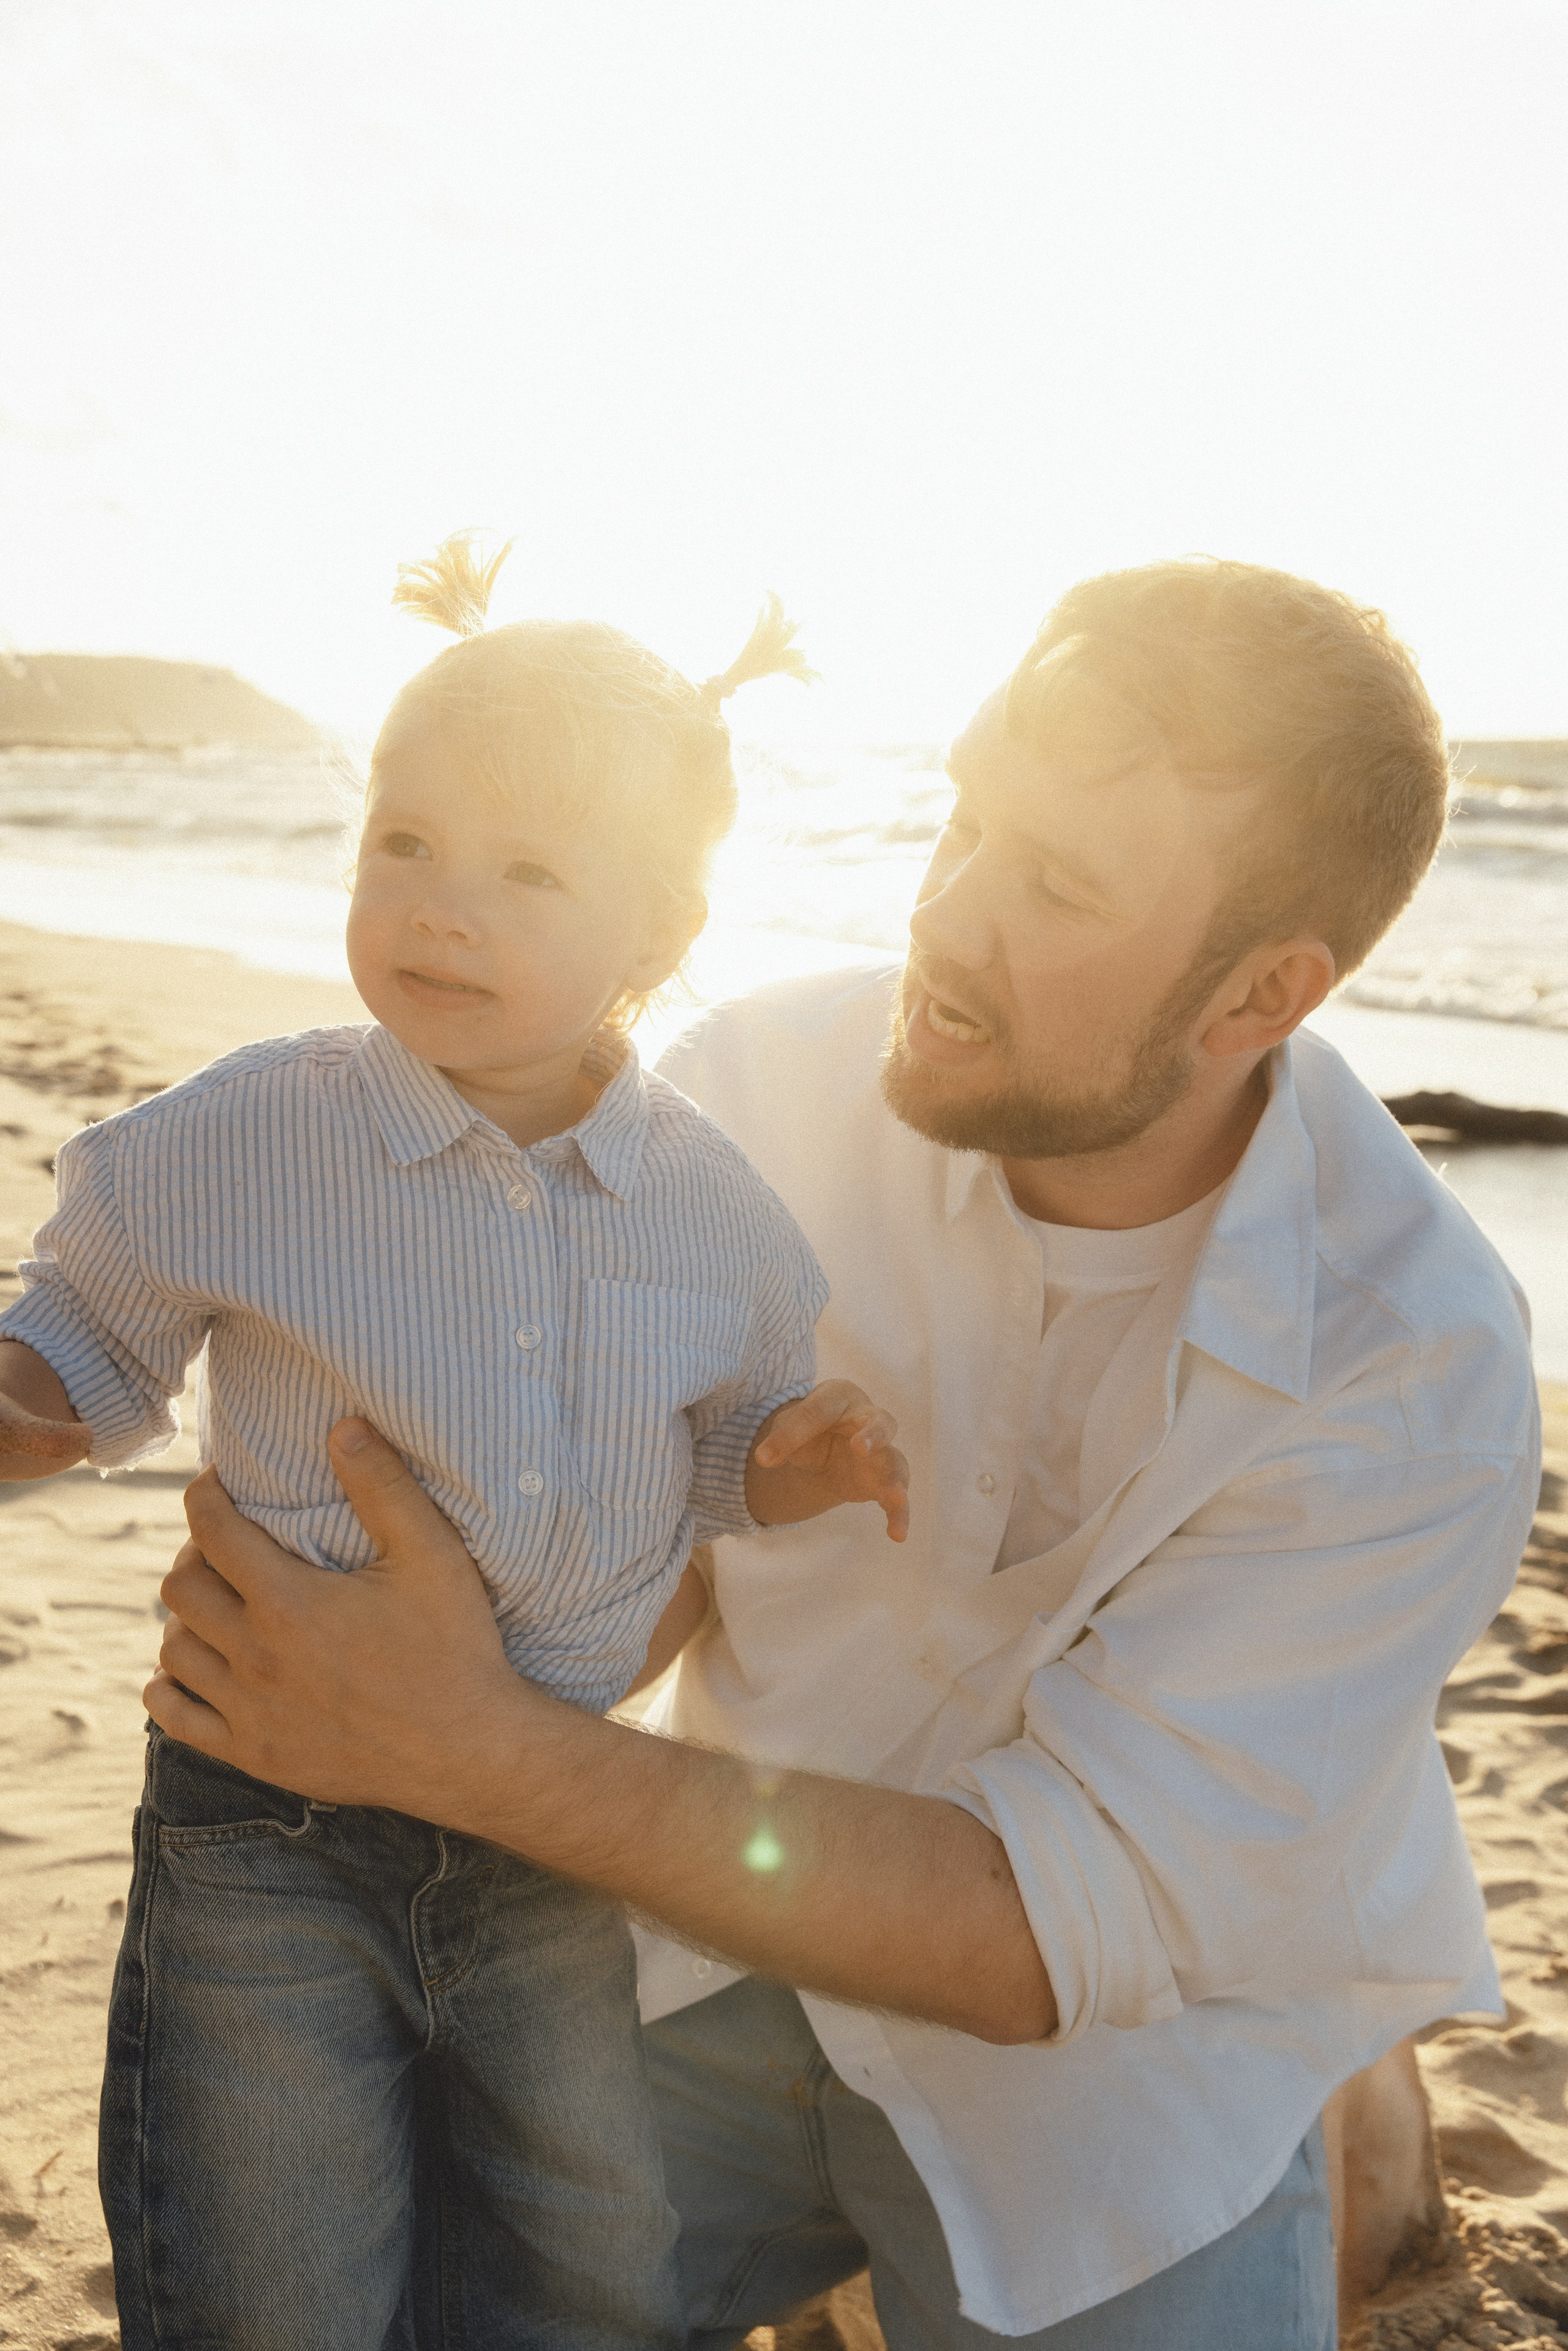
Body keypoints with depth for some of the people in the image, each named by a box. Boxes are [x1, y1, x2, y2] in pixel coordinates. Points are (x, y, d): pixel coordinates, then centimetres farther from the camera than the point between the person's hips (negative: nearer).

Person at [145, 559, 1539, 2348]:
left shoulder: (1418, 1377, -28)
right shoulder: (769, 1082, -18)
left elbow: (1063, 1926, -30)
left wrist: (468, 1752, -37)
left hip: (1112, 2052, -1)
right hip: (738, 1944, 2)